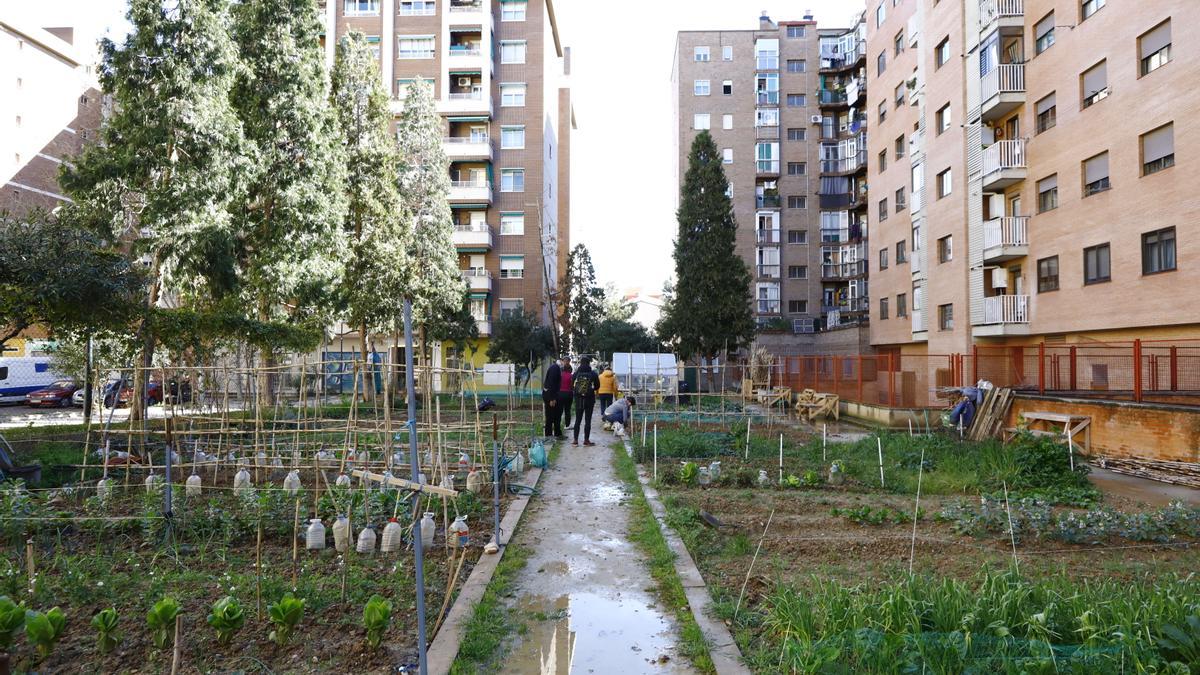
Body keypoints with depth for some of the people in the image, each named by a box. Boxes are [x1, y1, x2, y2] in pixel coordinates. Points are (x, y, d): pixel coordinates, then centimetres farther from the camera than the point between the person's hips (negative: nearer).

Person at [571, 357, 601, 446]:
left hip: (578, 399, 1)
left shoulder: (576, 373, -4)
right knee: (588, 420, 5)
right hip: (589, 398, -1)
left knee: (578, 420, 9)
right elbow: (597, 386, 1)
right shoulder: (593, 374, -7)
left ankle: (575, 440, 7)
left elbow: (571, 386, -2)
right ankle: (586, 440, 6)